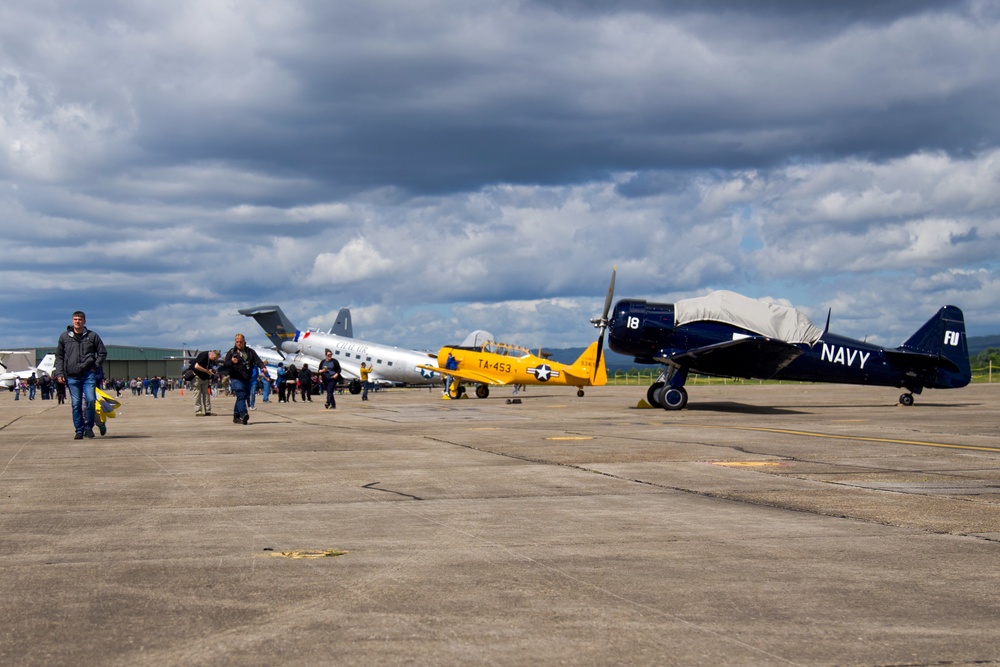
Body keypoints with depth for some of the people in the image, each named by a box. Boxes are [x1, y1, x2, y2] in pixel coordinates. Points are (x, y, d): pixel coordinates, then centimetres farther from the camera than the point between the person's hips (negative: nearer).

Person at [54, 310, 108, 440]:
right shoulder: (64, 337, 9)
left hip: (88, 374, -1)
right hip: (72, 376, 1)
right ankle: (79, 430, 8)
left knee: (90, 400, -12)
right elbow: (59, 356, 12)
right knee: (76, 404, 1)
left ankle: (89, 427, 3)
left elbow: (102, 353, 13)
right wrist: (59, 373, 3)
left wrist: (95, 366, 0)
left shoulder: (92, 336, 7)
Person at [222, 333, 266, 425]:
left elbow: (257, 360, 7)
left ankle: (236, 417, 19)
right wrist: (231, 362, -21)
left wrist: (263, 367, -13)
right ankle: (244, 414, -31)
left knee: (242, 397, 9)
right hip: (236, 379, -5)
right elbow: (225, 365, 0)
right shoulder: (231, 352, 6)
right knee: (241, 396, -19)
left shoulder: (250, 351, 15)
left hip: (247, 379, 5)